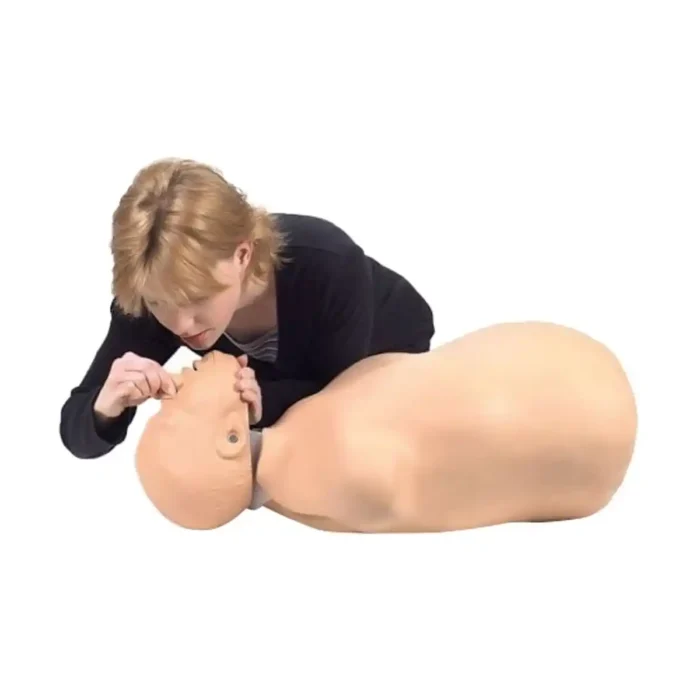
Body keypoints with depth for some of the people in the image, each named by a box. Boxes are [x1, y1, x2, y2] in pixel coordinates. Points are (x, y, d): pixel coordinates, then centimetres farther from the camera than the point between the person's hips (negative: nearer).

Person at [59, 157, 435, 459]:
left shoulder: (328, 265, -45)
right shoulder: (160, 290, -35)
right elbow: (76, 436, -29)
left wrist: (263, 403, -49)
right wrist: (105, 409, -53)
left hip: (384, 359, -2)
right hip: (285, 380, 2)